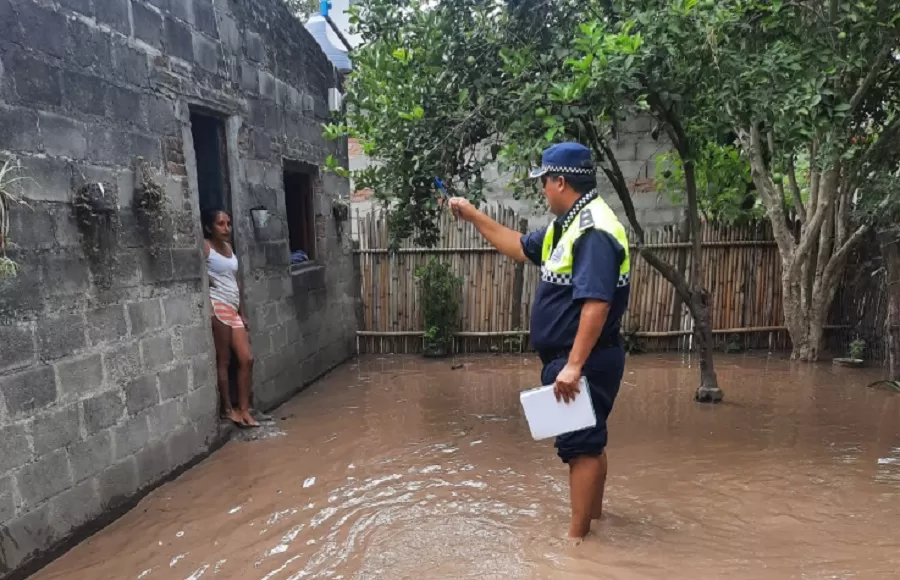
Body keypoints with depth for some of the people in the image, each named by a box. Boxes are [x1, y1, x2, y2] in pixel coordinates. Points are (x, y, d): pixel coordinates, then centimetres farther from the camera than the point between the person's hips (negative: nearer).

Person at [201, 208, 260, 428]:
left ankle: (243, 409, 12)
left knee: (247, 358, 4)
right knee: (223, 360, -2)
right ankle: (227, 409, 9)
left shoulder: (228, 247, 18)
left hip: (233, 310, 8)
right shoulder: (205, 247, -5)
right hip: (217, 307, -8)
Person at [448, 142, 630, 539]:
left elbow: (596, 305, -29)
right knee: (588, 442, 21)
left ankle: (576, 537, 13)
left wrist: (574, 366, -30)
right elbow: (520, 248, 24)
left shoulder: (594, 231, -21)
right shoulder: (569, 224, 12)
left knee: (580, 445, 0)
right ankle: (592, 517, 37)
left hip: (584, 362, -10)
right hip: (569, 358, 10)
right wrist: (473, 216, 23)